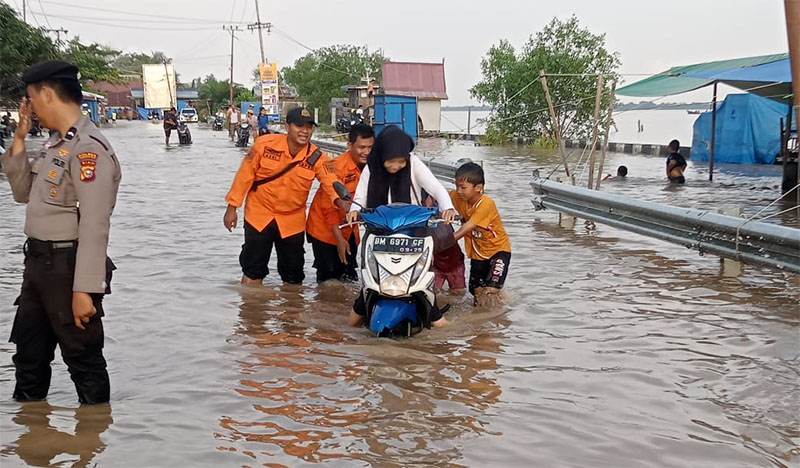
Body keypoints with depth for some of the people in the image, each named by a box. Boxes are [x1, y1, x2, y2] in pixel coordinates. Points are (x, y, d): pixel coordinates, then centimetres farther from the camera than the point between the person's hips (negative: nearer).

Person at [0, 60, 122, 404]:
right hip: (38, 262, 10)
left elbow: (95, 226, -23)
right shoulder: (55, 144, 11)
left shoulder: (88, 148, -19)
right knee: (28, 353, 21)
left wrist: (84, 289, -24)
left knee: (82, 357, 4)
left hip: (68, 267, -10)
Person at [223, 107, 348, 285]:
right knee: (253, 271, 6)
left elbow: (331, 183, -22)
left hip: (292, 220, 2)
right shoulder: (265, 144, -14)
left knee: (293, 277, 12)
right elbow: (245, 175, -7)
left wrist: (343, 204, -44)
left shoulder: (317, 158, -11)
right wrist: (232, 207, -4)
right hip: (259, 216, -2)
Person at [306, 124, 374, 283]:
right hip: (325, 229, -5)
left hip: (349, 230, 6)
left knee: (349, 281, 10)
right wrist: (339, 239, -20)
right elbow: (329, 207, -19)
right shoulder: (337, 167, -21)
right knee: (328, 280, 0)